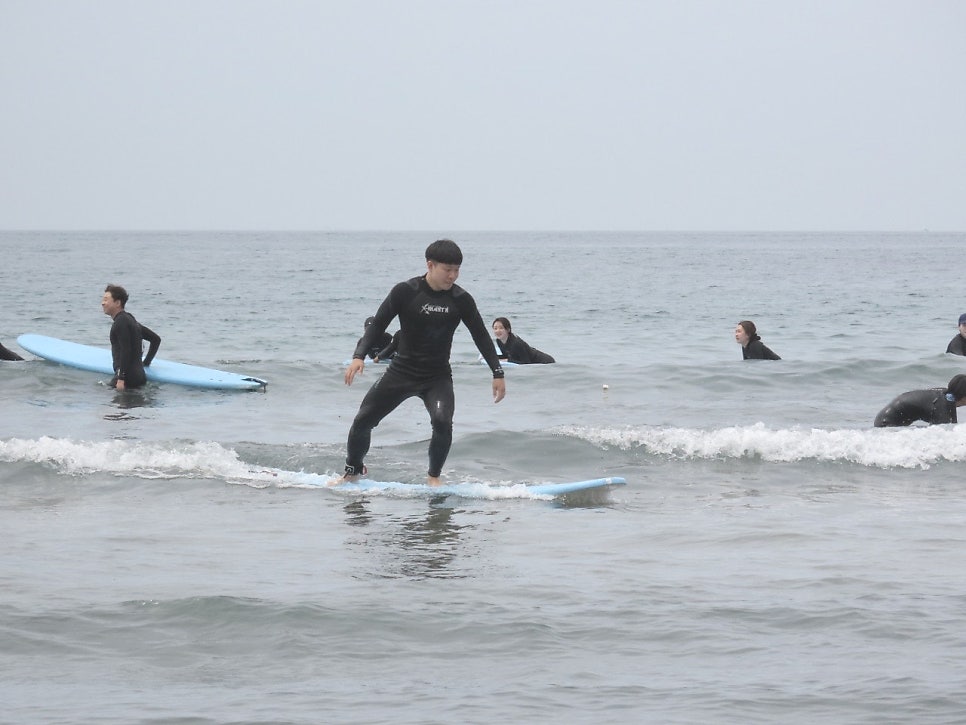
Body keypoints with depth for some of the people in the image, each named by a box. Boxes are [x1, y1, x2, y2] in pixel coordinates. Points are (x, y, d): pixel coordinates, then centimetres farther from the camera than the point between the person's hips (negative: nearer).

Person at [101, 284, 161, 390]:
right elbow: (156, 339, 29)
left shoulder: (121, 321, -9)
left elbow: (125, 351, -18)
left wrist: (121, 379, -20)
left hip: (128, 377, -10)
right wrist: (146, 362, 27)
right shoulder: (130, 319, 22)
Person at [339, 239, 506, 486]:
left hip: (438, 376, 0)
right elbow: (378, 324, -7)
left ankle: (434, 476, -3)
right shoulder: (405, 292, -11)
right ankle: (352, 471, 25)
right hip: (402, 371, 0)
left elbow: (481, 336, 2)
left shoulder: (461, 299, -6)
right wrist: (359, 356, -20)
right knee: (363, 420, 0)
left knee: (442, 422, -26)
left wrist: (497, 373, -2)